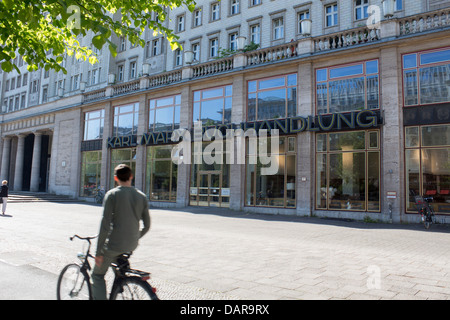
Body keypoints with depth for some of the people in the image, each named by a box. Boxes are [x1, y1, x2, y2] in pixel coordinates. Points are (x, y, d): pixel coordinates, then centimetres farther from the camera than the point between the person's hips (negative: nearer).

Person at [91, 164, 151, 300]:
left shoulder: (112, 194, -10)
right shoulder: (141, 196, 3)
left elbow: (105, 225, -14)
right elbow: (147, 226, 6)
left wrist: (98, 252, -8)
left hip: (114, 244, -5)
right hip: (132, 246, 5)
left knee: (97, 275, 14)